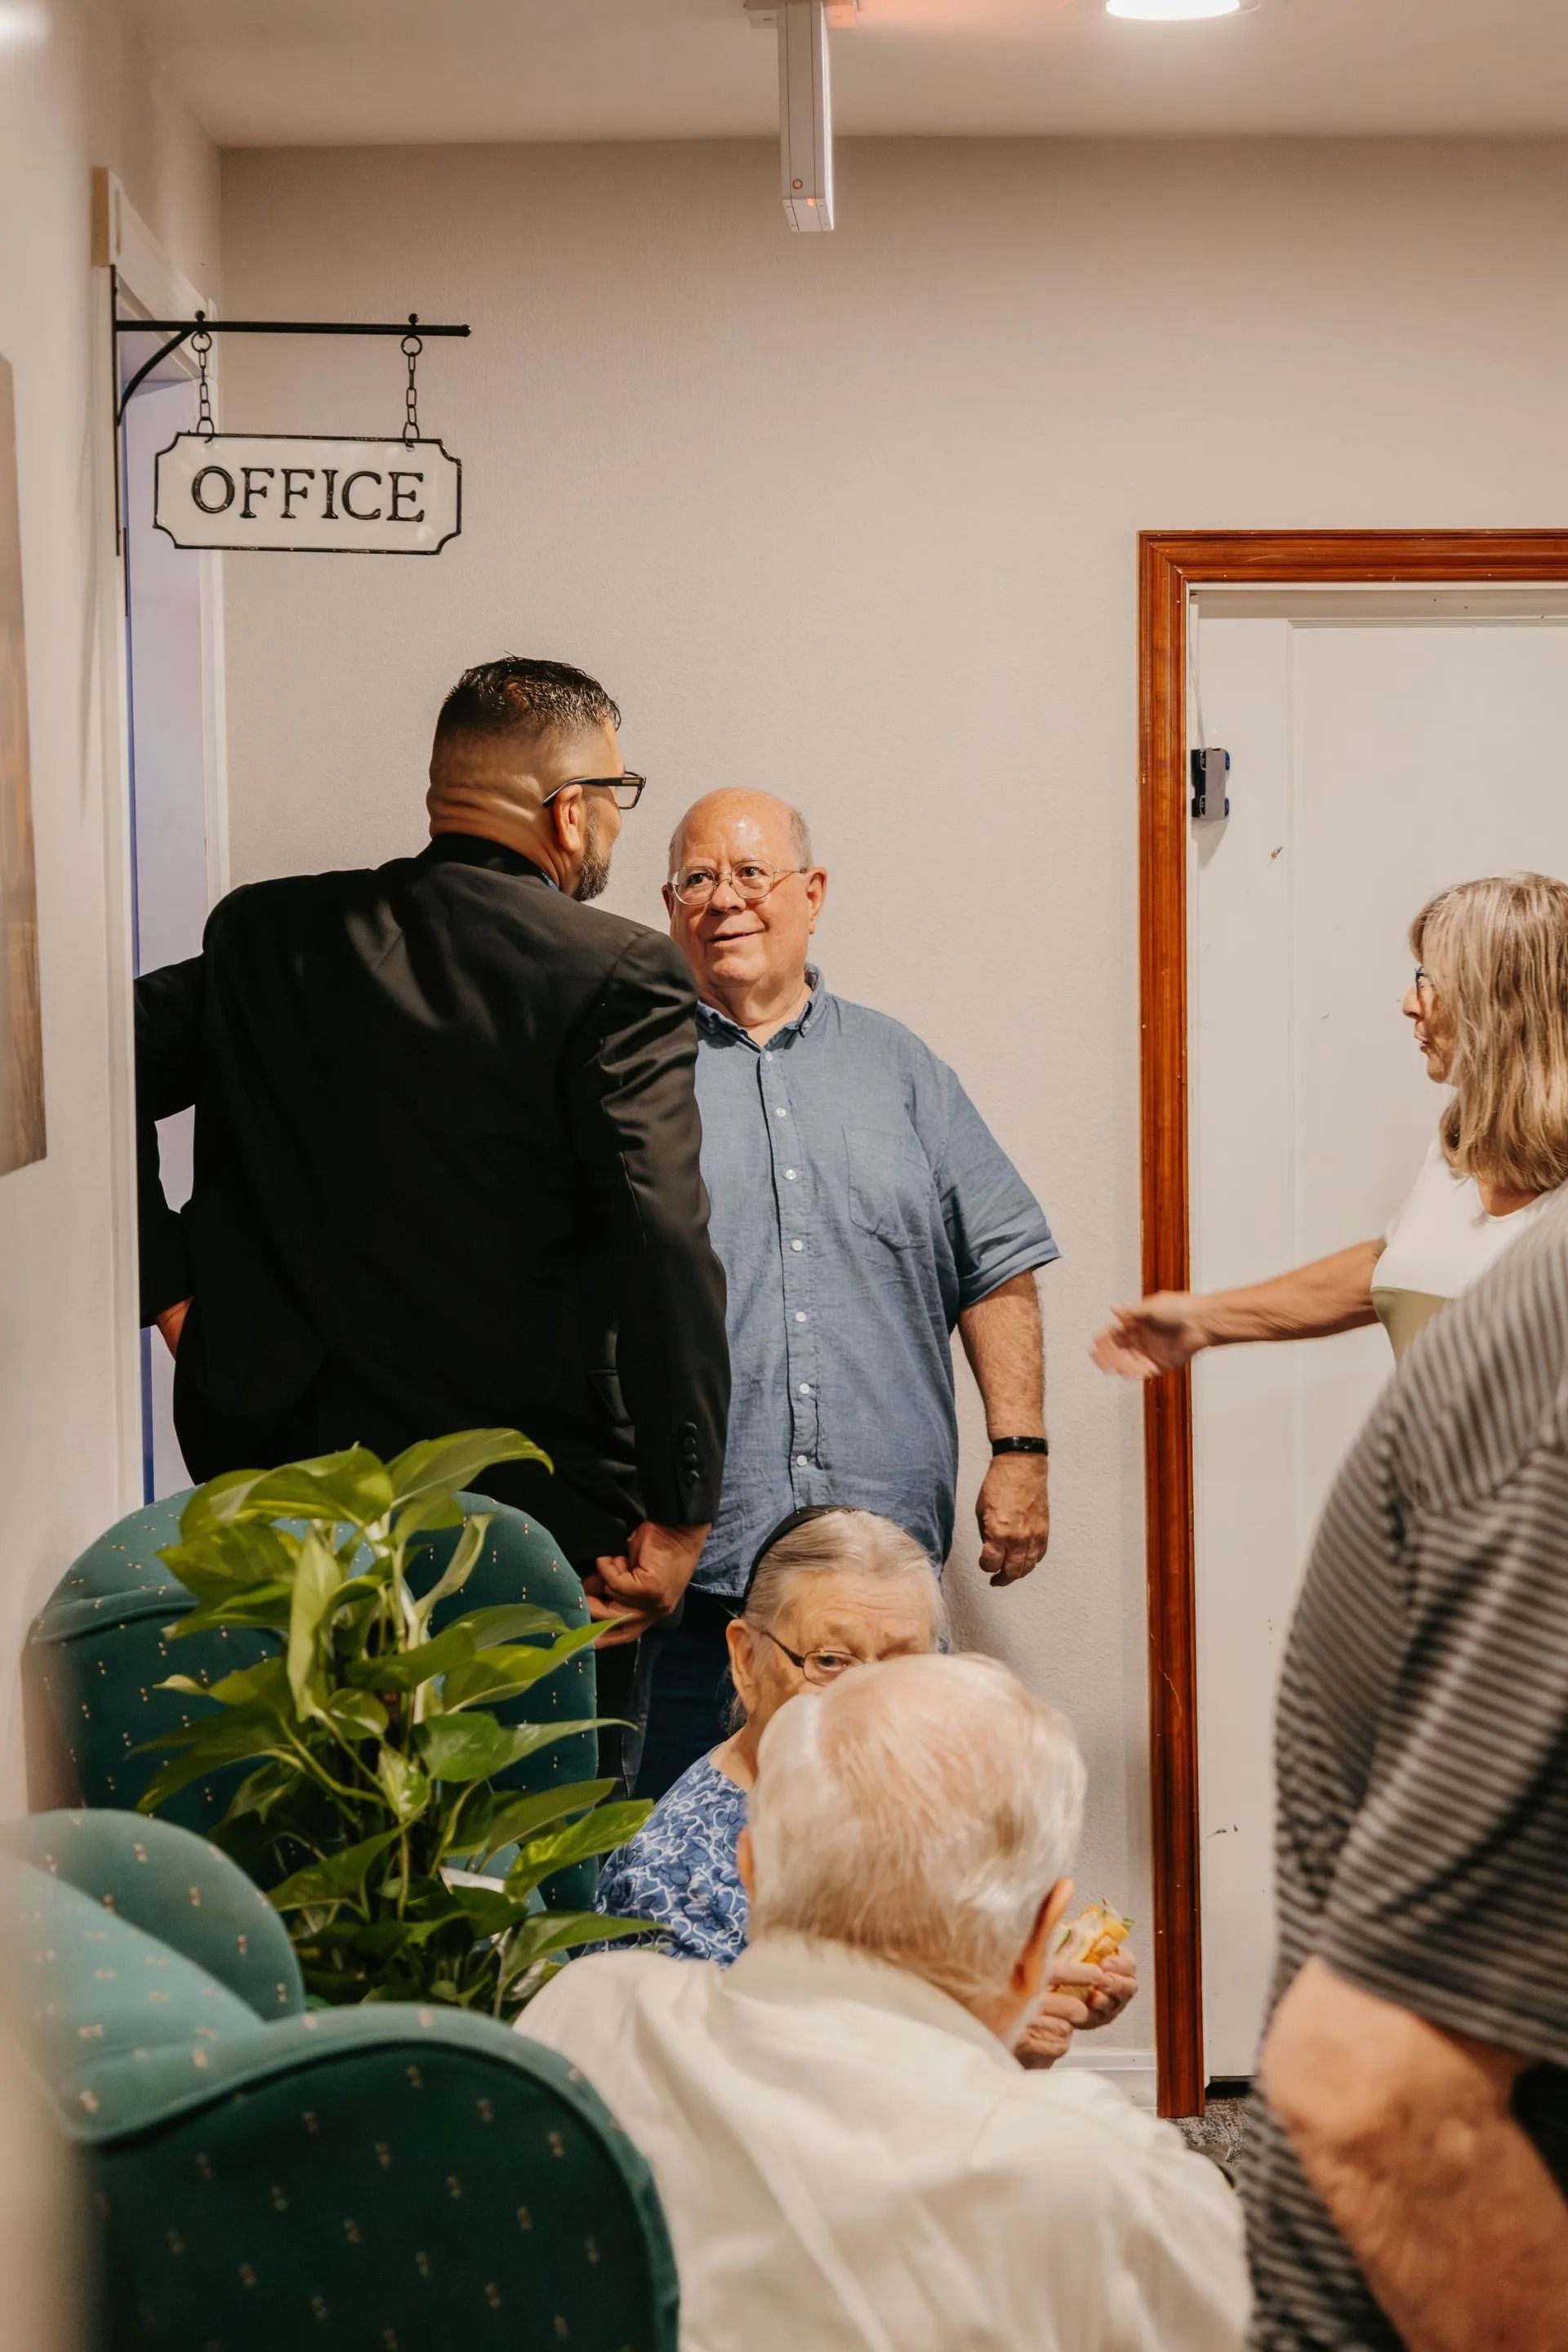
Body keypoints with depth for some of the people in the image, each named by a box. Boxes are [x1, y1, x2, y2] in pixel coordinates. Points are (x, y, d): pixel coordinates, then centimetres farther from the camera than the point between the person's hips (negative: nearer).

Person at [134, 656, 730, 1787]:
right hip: (546, 1517, -5)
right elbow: (666, 1248, -18)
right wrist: (681, 1518, -13)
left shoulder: (265, 936, 5)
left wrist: (171, 1288, 8)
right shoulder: (617, 979, -11)